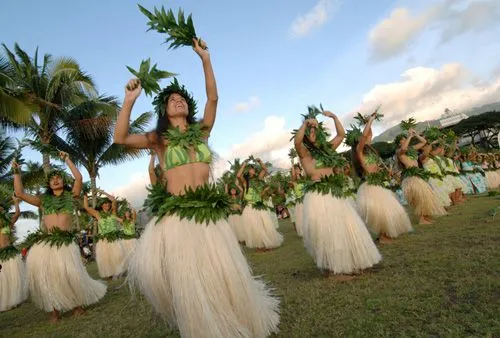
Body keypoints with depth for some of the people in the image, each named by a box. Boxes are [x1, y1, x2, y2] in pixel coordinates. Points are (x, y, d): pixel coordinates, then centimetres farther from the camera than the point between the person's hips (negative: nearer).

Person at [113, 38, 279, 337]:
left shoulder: (202, 131, 10)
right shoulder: (159, 139, 4)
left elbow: (213, 99, 0)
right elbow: (120, 138, -7)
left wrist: (206, 60, -5)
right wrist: (129, 100, -12)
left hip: (209, 211, 2)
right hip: (177, 214, -2)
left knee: (224, 274, 11)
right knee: (188, 279, 5)